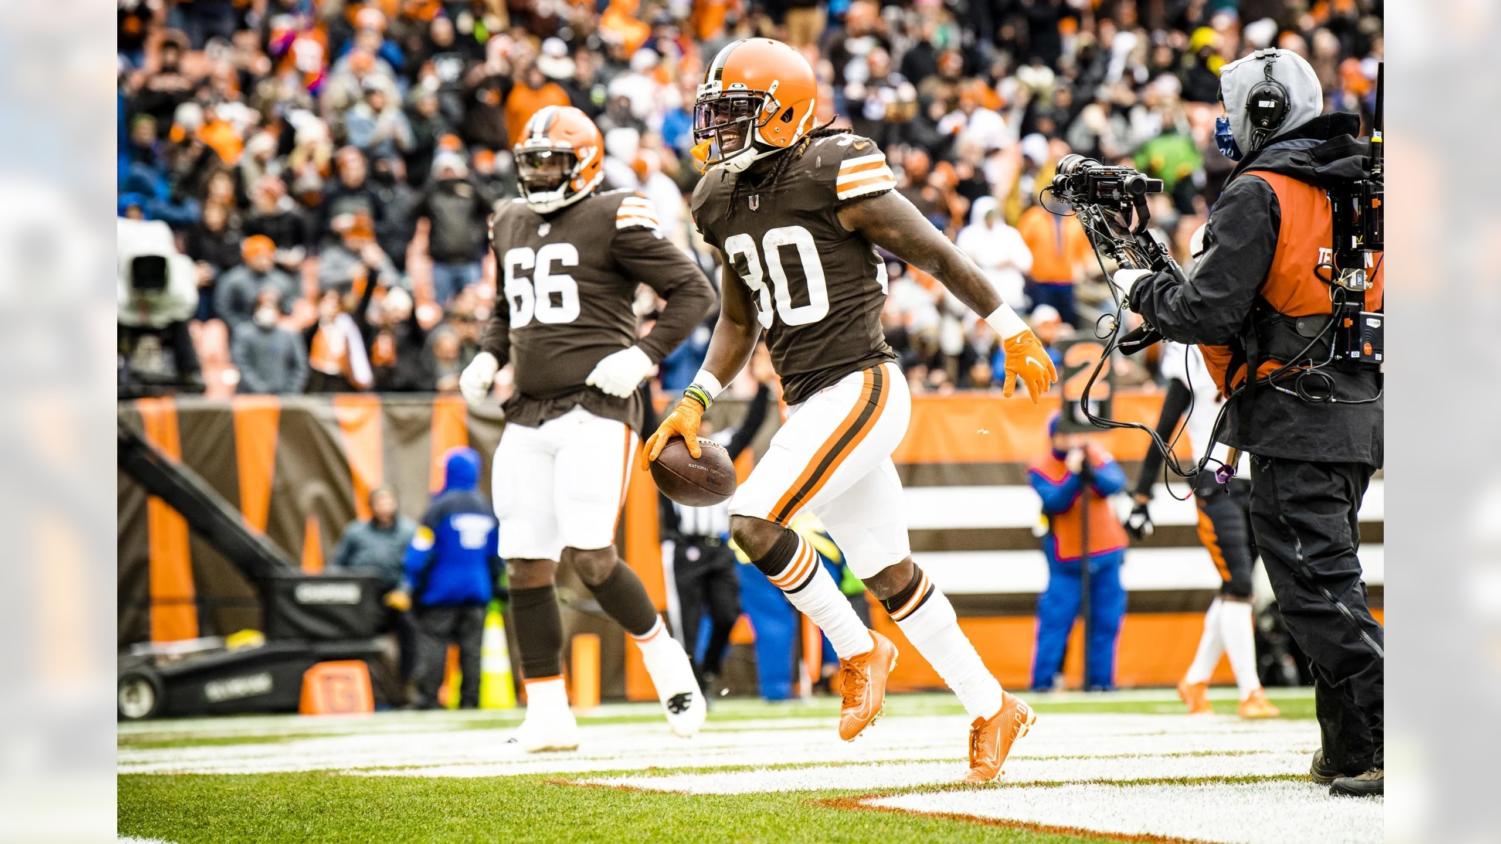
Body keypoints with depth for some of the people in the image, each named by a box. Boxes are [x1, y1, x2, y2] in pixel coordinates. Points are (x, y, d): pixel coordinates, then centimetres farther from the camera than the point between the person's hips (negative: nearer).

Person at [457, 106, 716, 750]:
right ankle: (548, 714, 8)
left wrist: (643, 356, -13)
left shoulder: (614, 219, -4)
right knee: (527, 568, 1)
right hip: (528, 417, 7)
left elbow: (694, 292, -3)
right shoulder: (510, 225, 17)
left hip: (595, 409, -7)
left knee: (589, 557, -15)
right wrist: (488, 356, 14)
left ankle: (662, 655, 10)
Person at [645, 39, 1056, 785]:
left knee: (754, 522, -19)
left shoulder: (837, 176, -14)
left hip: (860, 388, -8)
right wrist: (696, 402, 9)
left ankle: (857, 650, 1)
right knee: (890, 575, 11)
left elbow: (937, 255, -7)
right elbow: (739, 320, 21)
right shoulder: (723, 199, 9)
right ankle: (993, 709, 22)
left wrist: (1013, 334, -3)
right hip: (811, 402, 8)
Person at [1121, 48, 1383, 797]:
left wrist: (1142, 289, 3)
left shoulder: (1258, 195, -11)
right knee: (1330, 581, 15)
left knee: (1318, 590, -8)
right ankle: (1352, 750, 15)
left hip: (1296, 421, -8)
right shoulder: (1356, 191, 14)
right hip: (1358, 417, 8)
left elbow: (1208, 313, -15)